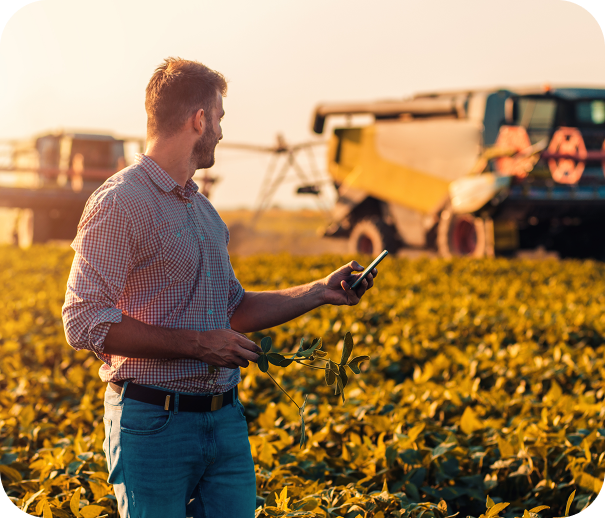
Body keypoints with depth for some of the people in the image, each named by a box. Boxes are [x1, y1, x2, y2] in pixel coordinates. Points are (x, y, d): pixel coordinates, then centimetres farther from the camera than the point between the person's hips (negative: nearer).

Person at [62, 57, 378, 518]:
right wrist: (197, 344, -18)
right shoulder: (119, 204, -11)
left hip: (226, 421, 8)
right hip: (154, 423, -7)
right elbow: (85, 322, -18)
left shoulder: (204, 210, 17)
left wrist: (319, 292, 18)